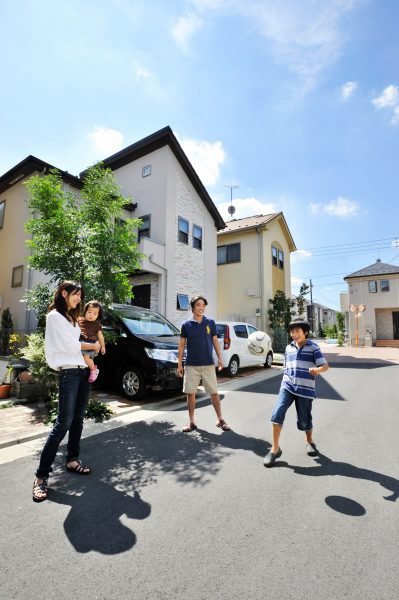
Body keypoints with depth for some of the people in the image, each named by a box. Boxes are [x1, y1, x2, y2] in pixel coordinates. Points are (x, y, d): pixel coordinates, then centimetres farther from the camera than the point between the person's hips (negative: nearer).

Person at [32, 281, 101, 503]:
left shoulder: (72, 317, 18)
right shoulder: (54, 316, -7)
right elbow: (69, 345, -13)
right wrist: (92, 346, 1)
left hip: (83, 370, 8)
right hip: (68, 373, -8)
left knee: (78, 419, 12)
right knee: (64, 422, -9)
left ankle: (72, 460, 25)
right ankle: (42, 474, 1)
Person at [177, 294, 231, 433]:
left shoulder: (210, 322, 2)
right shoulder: (186, 325, 0)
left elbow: (215, 341, 7)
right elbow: (182, 345, 3)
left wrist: (220, 358, 0)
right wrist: (179, 364, -1)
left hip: (208, 364, 0)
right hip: (191, 365, 0)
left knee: (214, 392, 5)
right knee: (190, 393, 6)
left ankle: (220, 420, 20)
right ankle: (191, 422, 21)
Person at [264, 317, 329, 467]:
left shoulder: (313, 347, -2)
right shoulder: (289, 348, 11)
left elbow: (325, 365, -8)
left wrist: (317, 370, -29)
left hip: (305, 389, -3)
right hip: (287, 387, 3)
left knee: (304, 420, 9)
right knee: (277, 413, -14)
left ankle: (309, 441, 42)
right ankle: (275, 448, -1)